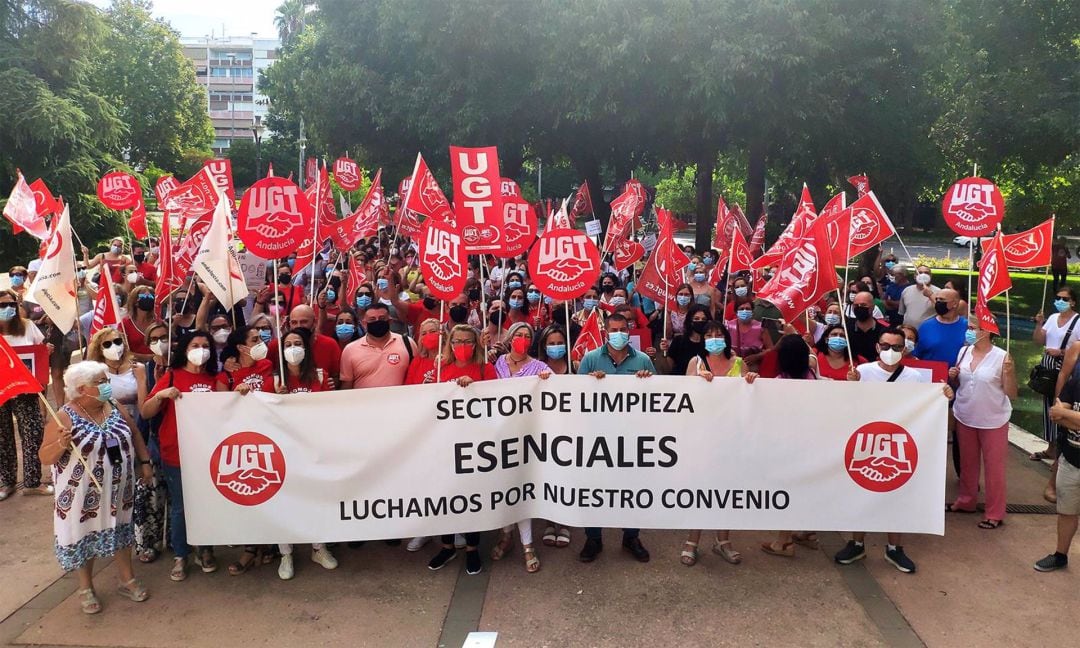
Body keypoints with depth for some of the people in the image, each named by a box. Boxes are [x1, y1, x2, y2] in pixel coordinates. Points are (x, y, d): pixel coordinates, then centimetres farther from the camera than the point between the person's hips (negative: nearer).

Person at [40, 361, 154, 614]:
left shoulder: (114, 408, 1)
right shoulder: (65, 417, -15)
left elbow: (135, 435, 11)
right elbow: (44, 457, -15)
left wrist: (145, 463, 6)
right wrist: (61, 445, -34)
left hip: (118, 490, 5)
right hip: (84, 494, -5)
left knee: (120, 531, 16)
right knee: (85, 535, 9)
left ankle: (127, 580, 32)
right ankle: (86, 589, 29)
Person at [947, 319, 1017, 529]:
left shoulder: (1002, 357, -15)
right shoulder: (963, 351, 0)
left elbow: (1011, 394, -13)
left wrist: (1008, 372, -28)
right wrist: (953, 377, -9)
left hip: (993, 421, -5)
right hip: (965, 417, 5)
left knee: (993, 466, 5)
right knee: (967, 463, 19)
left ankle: (995, 514, 16)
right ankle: (965, 500, 36)